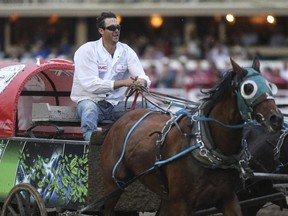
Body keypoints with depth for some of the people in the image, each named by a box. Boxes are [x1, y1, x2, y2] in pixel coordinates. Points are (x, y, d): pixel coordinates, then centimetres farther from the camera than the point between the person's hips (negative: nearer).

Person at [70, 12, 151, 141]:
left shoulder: (126, 51, 7)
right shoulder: (86, 51, -8)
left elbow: (142, 76, -2)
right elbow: (90, 84, -19)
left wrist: (142, 82, -31)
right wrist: (123, 83, -26)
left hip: (115, 104, 4)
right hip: (90, 100, -4)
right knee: (89, 108, -38)